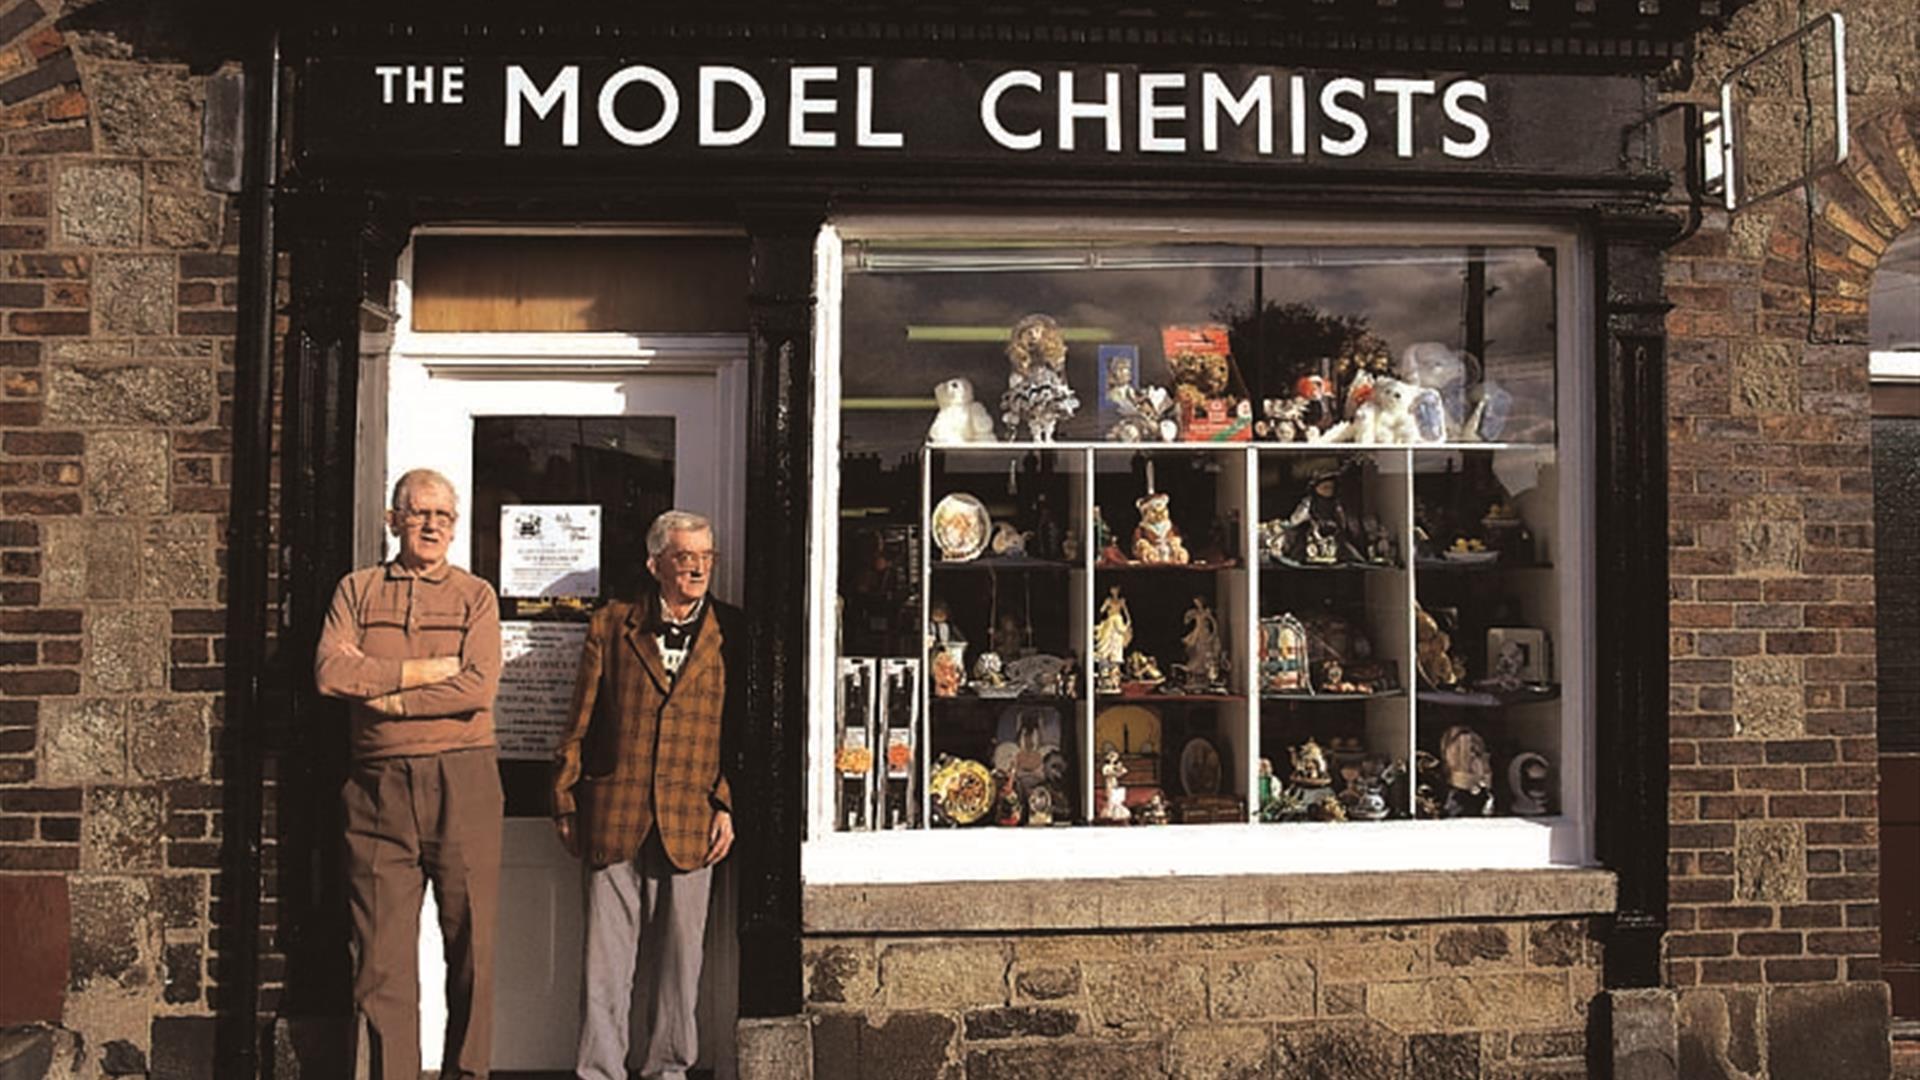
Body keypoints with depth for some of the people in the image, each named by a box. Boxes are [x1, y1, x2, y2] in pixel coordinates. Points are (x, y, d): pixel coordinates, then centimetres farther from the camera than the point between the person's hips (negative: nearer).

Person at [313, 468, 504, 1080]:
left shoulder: (475, 595, 9)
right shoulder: (357, 590, 13)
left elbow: (478, 687, -6)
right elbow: (330, 672, -4)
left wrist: (383, 696, -6)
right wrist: (424, 671, -7)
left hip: (462, 782, -1)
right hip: (379, 785, 1)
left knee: (471, 942, 3)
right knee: (382, 952, 2)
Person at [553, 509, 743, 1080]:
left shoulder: (730, 632, 7)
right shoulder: (612, 625, 8)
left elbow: (740, 729, 7)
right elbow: (582, 722, 9)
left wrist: (727, 804, 0)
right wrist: (566, 802, 6)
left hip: (691, 819, 0)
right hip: (614, 816, 0)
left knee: (680, 955, 7)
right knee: (606, 955, 4)